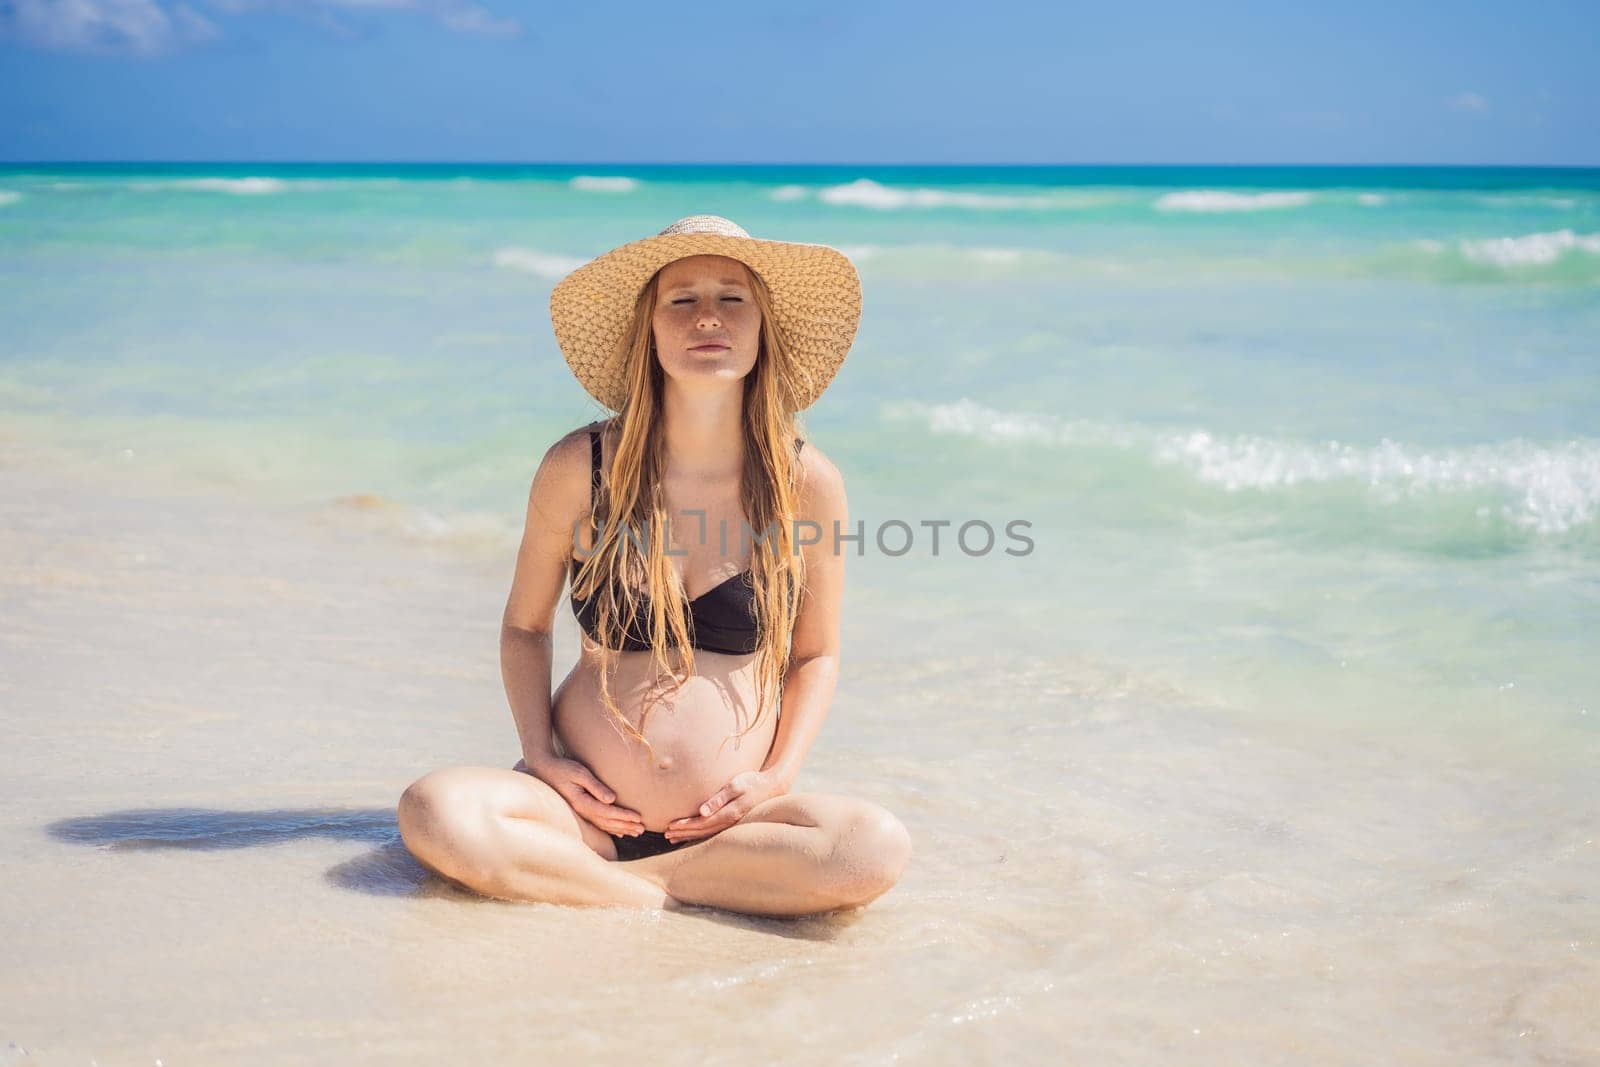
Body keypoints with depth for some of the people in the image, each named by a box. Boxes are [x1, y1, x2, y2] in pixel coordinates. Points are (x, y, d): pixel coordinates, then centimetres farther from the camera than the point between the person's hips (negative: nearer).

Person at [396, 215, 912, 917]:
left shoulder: (807, 483, -3)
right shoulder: (578, 468, -4)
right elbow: (525, 625, 10)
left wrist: (777, 779, -5)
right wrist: (540, 757, -4)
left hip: (728, 818, 2)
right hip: (586, 805, -1)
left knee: (877, 849, -29)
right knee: (436, 813, -30)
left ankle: (572, 879, -13)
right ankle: (677, 897, -14)